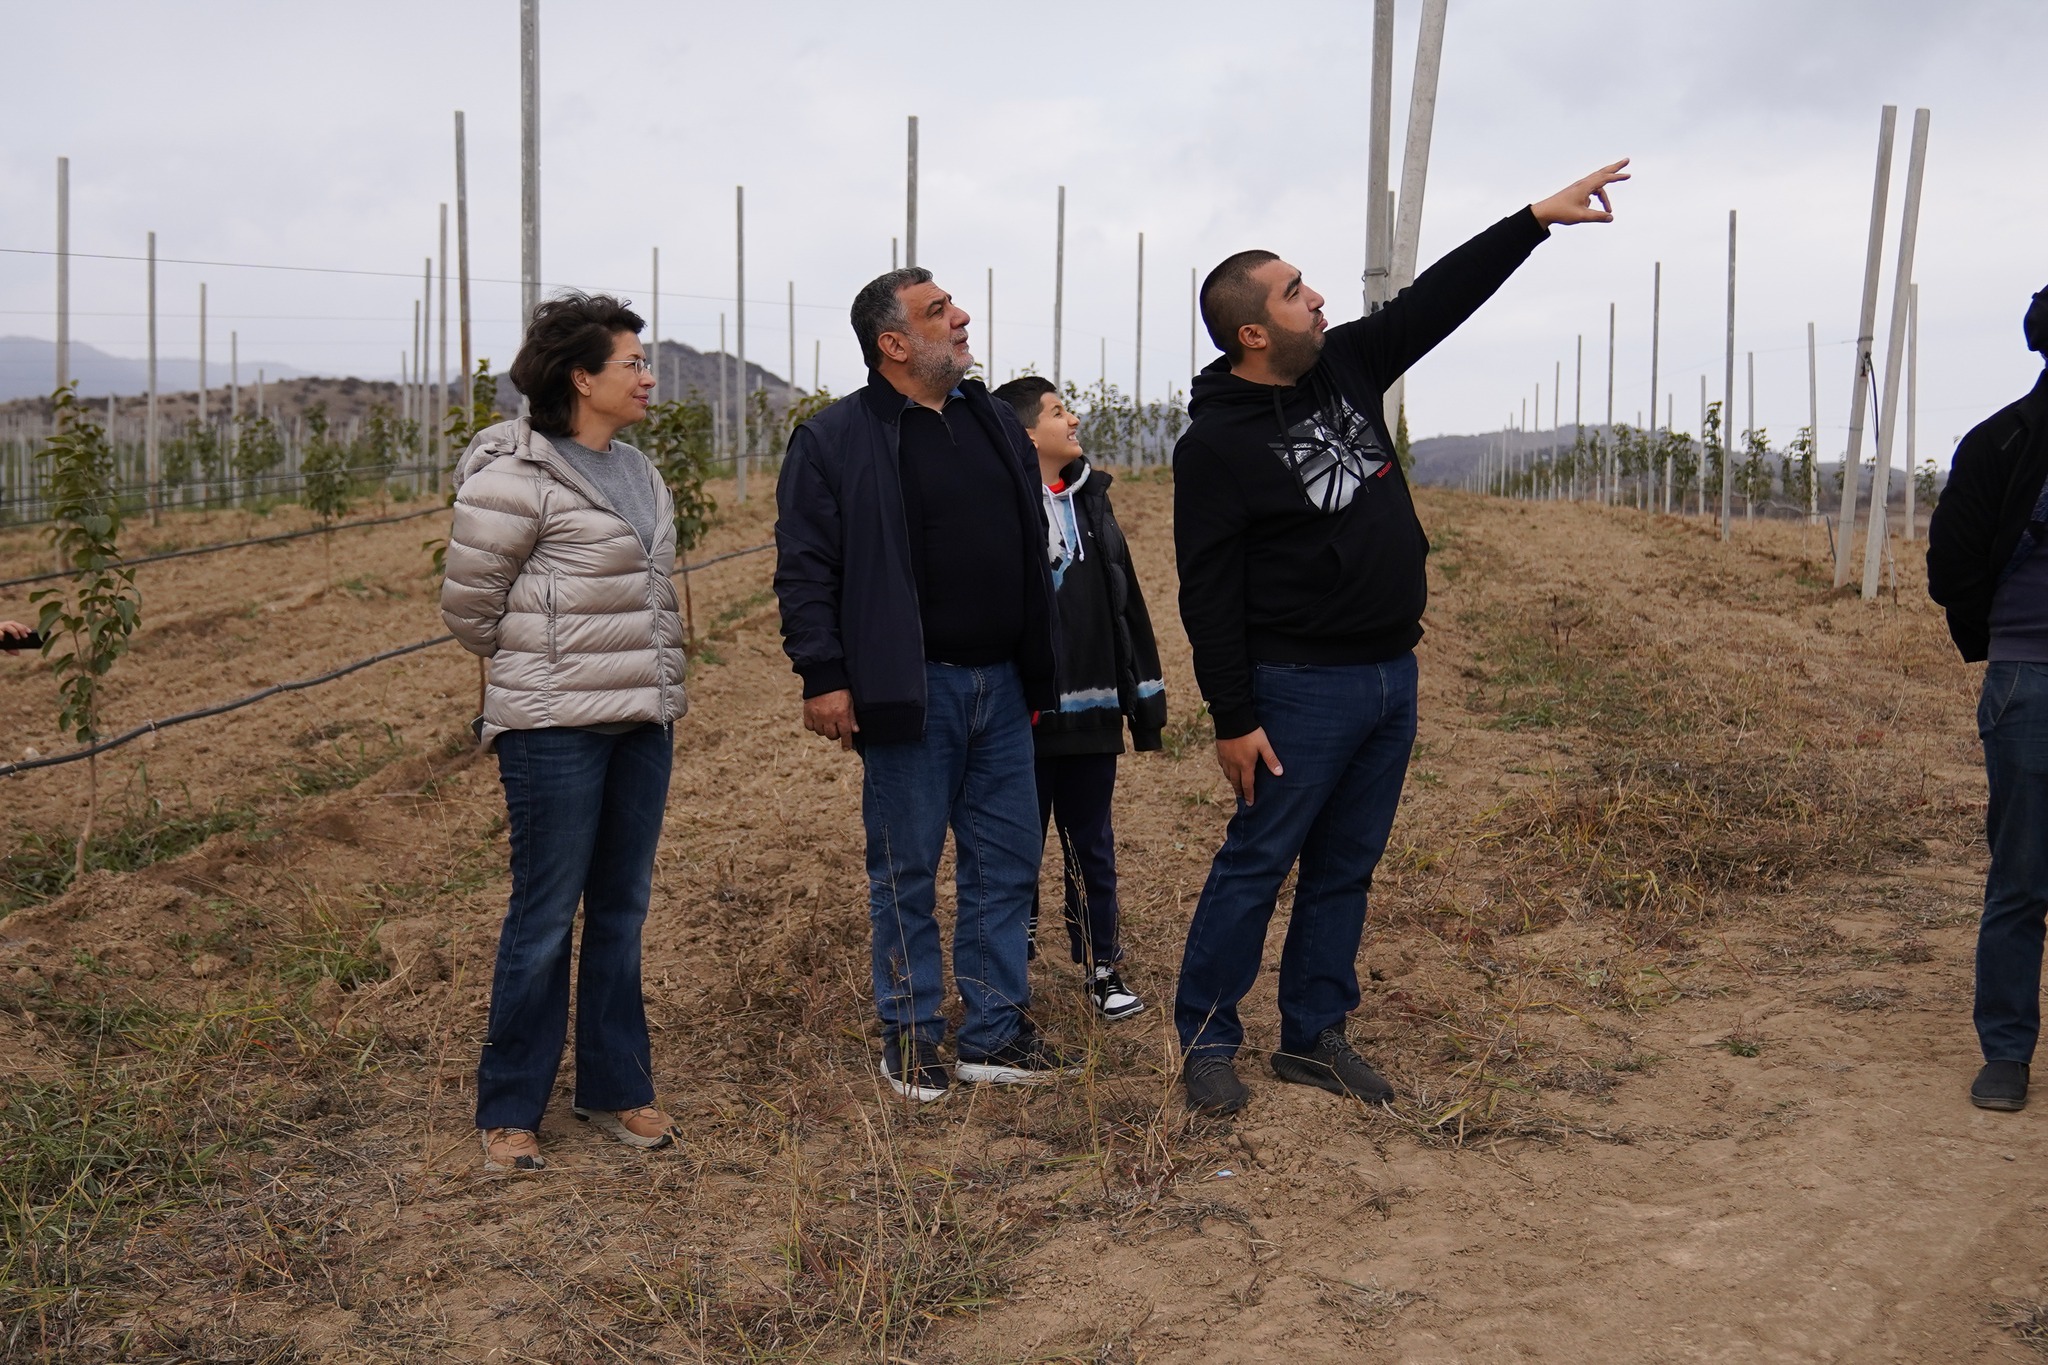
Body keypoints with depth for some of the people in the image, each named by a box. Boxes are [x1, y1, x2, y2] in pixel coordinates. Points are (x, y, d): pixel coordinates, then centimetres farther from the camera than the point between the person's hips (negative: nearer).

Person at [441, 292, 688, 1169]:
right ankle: (508, 1113, 12)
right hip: (556, 727, -7)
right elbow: (468, 605, -7)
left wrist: (662, 688, 16)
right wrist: (538, 669, 6)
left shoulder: (634, 471, 12)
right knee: (545, 916, -1)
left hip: (642, 722, 8)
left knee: (622, 909, 13)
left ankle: (617, 1091, 24)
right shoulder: (516, 473, -13)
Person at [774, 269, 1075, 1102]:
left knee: (1007, 861, 10)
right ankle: (909, 1038, 18)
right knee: (906, 870, 5)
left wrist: (1039, 676, 17)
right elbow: (805, 567, -9)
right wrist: (823, 676, -17)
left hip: (1000, 687, 6)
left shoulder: (996, 424, 13)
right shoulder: (835, 440, -6)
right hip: (911, 690, -6)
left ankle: (994, 1033, 21)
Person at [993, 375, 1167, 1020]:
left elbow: (1126, 606, 16)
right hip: (1024, 720, -5)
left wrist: (1145, 697, 15)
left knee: (1092, 846, 13)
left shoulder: (1092, 501, 12)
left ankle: (1102, 967, 23)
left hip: (1092, 713, 6)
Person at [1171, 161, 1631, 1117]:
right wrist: (1233, 719, -18)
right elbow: (1208, 592, -15)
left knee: (1346, 870, 12)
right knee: (1257, 864, -2)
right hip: (1300, 688, -7)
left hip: (1392, 679, 8)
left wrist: (1537, 219, 11)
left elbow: (1440, 298, 14)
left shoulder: (1345, 366, 7)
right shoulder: (1217, 443, -14)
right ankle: (1206, 1043, 11)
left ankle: (1314, 1038, 23)